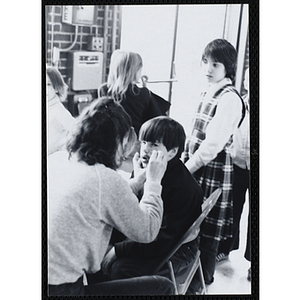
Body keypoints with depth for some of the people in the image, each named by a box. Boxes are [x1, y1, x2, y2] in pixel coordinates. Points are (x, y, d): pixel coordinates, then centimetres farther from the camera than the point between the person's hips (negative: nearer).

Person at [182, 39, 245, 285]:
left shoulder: (230, 99, -15)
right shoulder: (208, 93, 12)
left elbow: (213, 144, -21)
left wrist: (187, 168, -16)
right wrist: (183, 159, 6)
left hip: (214, 172, -8)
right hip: (195, 169, 8)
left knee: (207, 232, 4)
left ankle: (202, 282, 21)